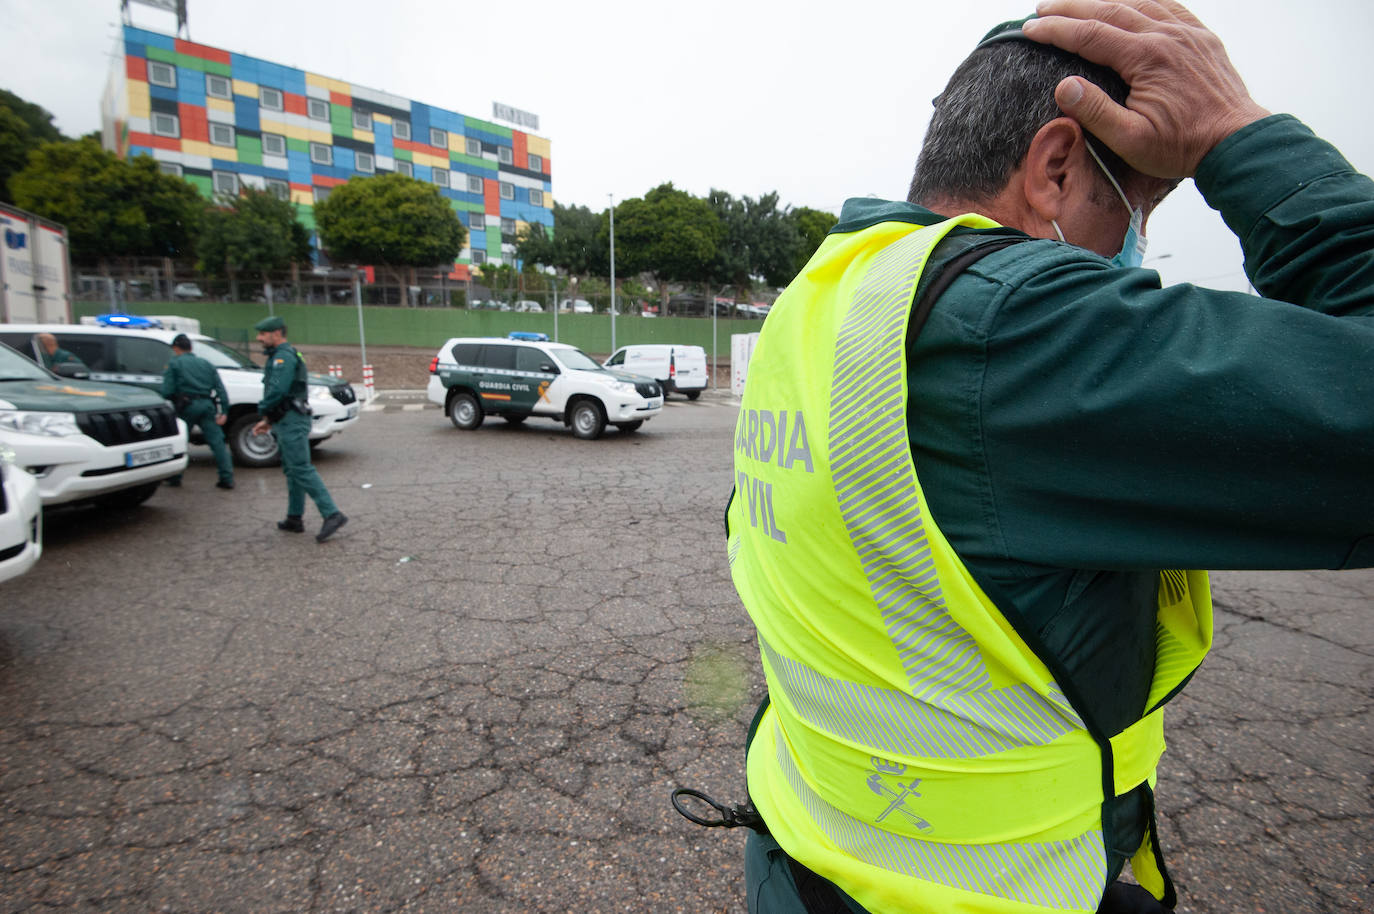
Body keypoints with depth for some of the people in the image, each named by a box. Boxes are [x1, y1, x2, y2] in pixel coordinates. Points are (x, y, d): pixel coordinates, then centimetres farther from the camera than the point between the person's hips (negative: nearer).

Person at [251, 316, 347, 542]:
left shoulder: (284, 357, -12)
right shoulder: (279, 356, 22)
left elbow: (277, 390, -22)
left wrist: (264, 413, -6)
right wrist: (269, 420, 15)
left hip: (291, 422, -11)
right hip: (287, 422, 11)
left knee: (302, 469, -15)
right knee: (292, 470, 13)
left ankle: (332, 514, -19)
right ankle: (295, 518, 21)